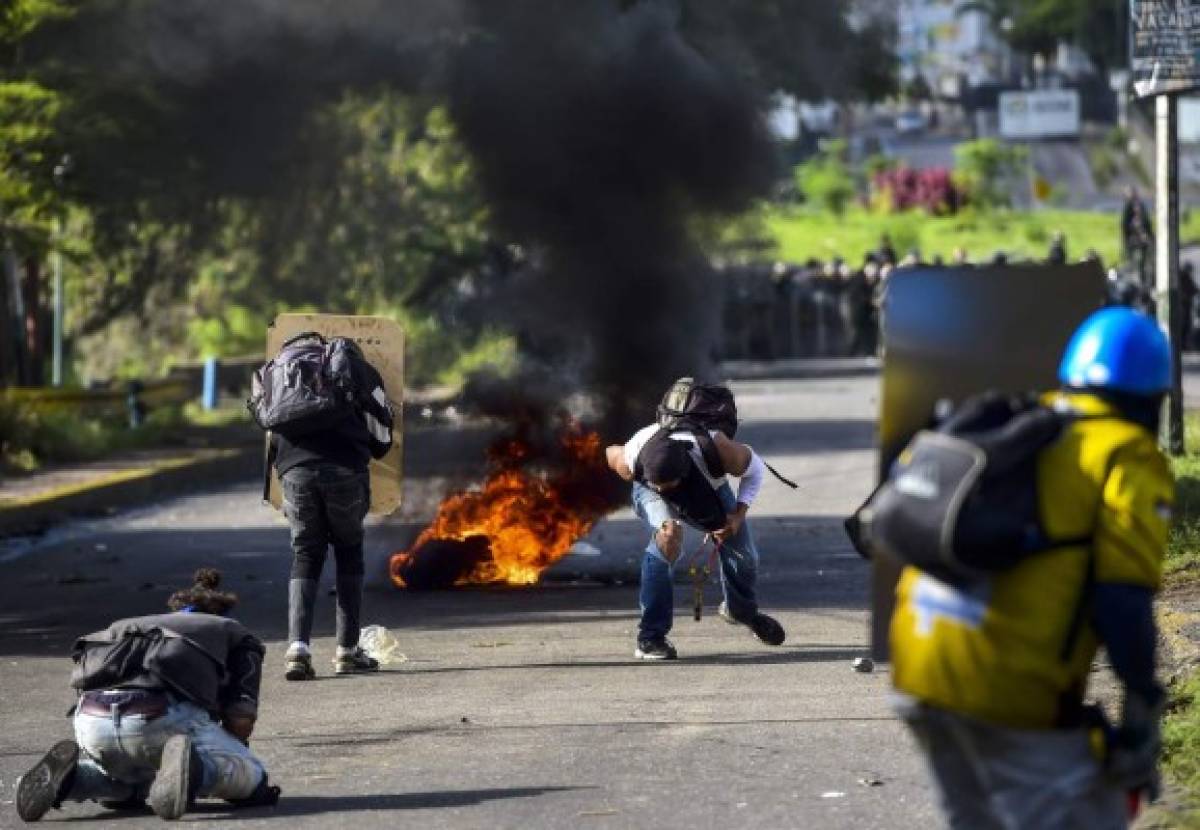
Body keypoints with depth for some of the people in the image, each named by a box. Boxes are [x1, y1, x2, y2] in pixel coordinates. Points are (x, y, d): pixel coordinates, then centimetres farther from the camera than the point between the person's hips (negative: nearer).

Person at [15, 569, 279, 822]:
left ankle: (74, 771, 0)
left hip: (91, 719, 5)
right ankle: (189, 764, -22)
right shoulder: (234, 632, 27)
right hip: (164, 716, -5)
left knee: (121, 790, 35)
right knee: (252, 779, 11)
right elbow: (241, 717, 13)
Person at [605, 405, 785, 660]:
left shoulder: (716, 450, -42)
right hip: (649, 495, -2)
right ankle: (650, 638, -25)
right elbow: (611, 453, -15)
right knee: (667, 536, -33)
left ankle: (740, 609, 42)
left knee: (742, 552, 4)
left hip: (708, 486, 2)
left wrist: (739, 515, -31)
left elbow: (755, 468, -21)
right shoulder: (630, 461, -41)